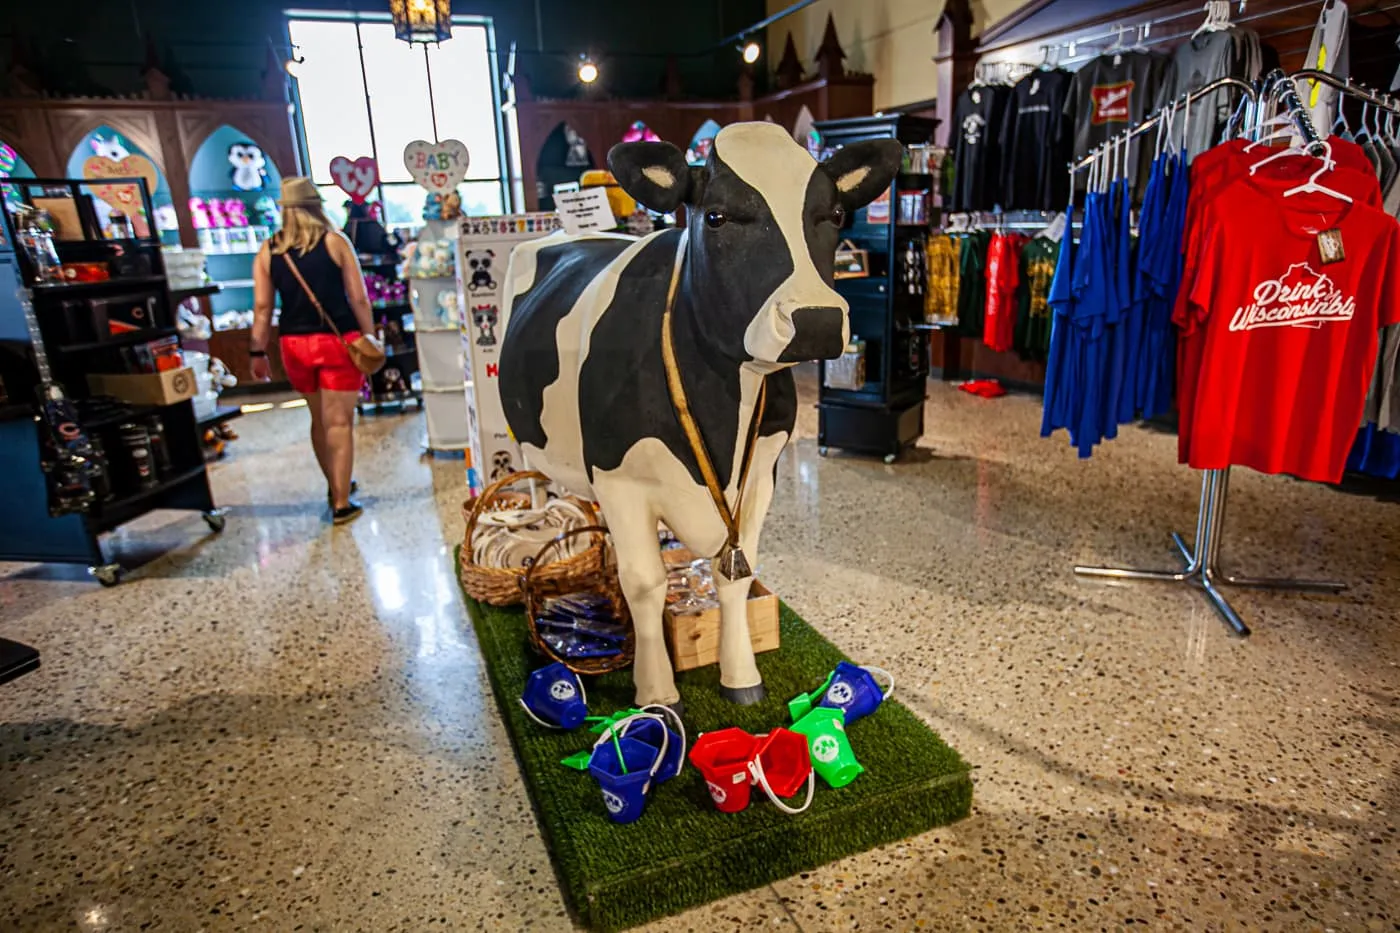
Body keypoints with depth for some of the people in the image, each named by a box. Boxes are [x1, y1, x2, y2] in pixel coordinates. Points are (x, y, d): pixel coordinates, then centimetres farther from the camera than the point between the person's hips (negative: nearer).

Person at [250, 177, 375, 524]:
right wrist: (371, 338, 2)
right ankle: (342, 504, 0)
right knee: (339, 422, -1)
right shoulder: (335, 241, -2)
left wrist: (258, 353, 9)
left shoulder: (267, 251, 5)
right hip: (338, 341, -3)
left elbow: (262, 307, 4)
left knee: (319, 421, 19)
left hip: (294, 344, 4)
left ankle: (337, 486, 35)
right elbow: (358, 298, -6)